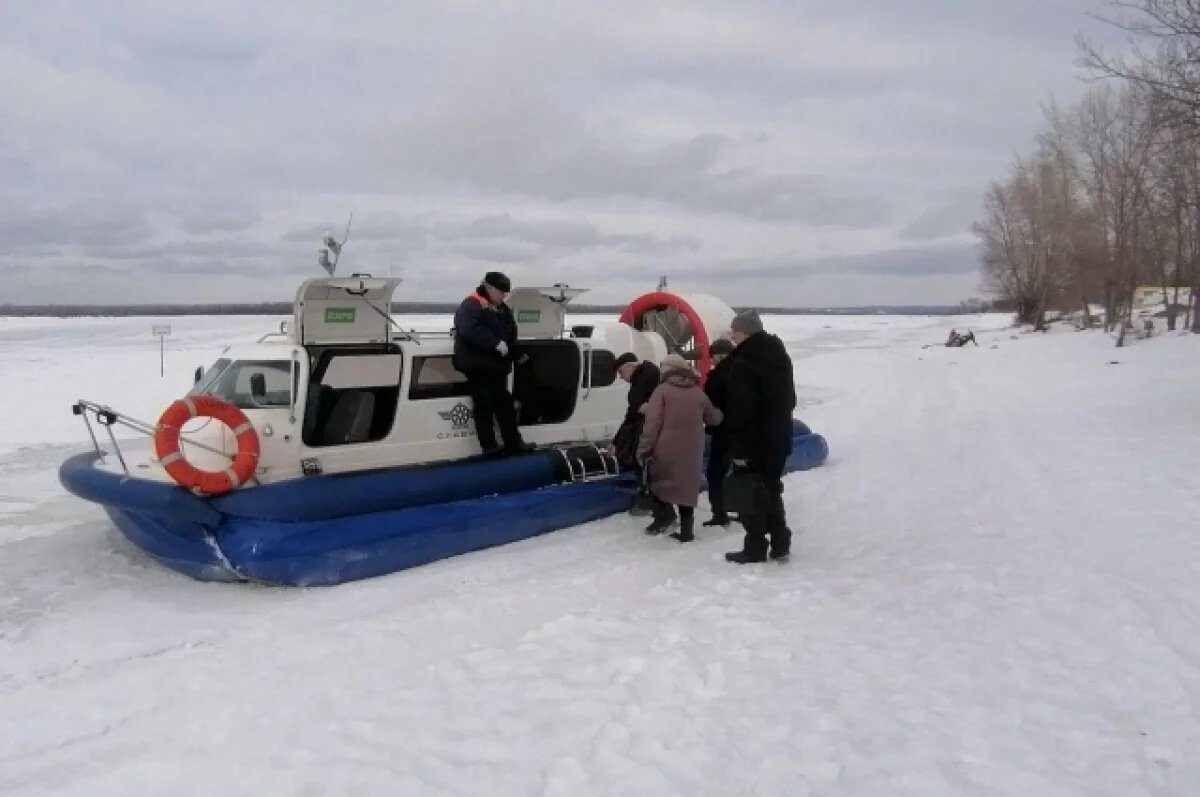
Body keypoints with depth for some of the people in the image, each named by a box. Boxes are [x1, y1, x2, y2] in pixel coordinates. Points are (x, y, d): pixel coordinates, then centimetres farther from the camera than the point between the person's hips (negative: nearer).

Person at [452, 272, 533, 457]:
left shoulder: (503, 310, 15)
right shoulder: (471, 306, -12)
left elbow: (512, 334, 20)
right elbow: (469, 329, -30)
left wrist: (516, 353, 2)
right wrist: (495, 343, -31)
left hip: (496, 367, 9)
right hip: (477, 367, -9)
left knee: (505, 405, 11)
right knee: (484, 406, -6)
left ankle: (513, 443, 17)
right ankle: (489, 446, -1)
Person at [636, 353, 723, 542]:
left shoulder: (662, 390, -5)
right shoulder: (698, 393, 7)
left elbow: (652, 423, -12)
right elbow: (714, 418, 19)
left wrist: (644, 449, -7)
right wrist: (719, 413, 43)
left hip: (665, 449, -3)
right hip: (691, 451, 4)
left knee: (656, 478, 18)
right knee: (687, 485, 14)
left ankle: (665, 512, 0)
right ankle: (686, 530, 15)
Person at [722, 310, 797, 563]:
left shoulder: (743, 363, -20)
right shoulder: (780, 355, 10)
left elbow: (740, 411, -23)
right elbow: (789, 398, 19)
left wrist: (738, 448, -20)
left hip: (755, 443, -9)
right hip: (779, 439, 9)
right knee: (771, 490, 19)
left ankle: (755, 548, 8)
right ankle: (780, 543, 23)